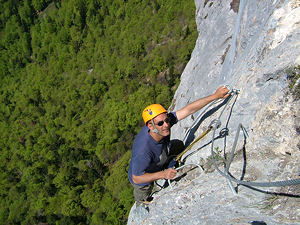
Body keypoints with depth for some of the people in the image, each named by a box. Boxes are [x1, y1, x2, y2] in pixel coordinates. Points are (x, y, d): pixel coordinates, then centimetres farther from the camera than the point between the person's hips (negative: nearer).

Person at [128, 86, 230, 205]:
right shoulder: (143, 150, -46)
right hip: (143, 179, -5)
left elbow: (189, 109, -28)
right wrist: (163, 174, -40)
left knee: (179, 145, 12)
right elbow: (136, 178, -34)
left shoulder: (164, 120, -31)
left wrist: (215, 96, -32)